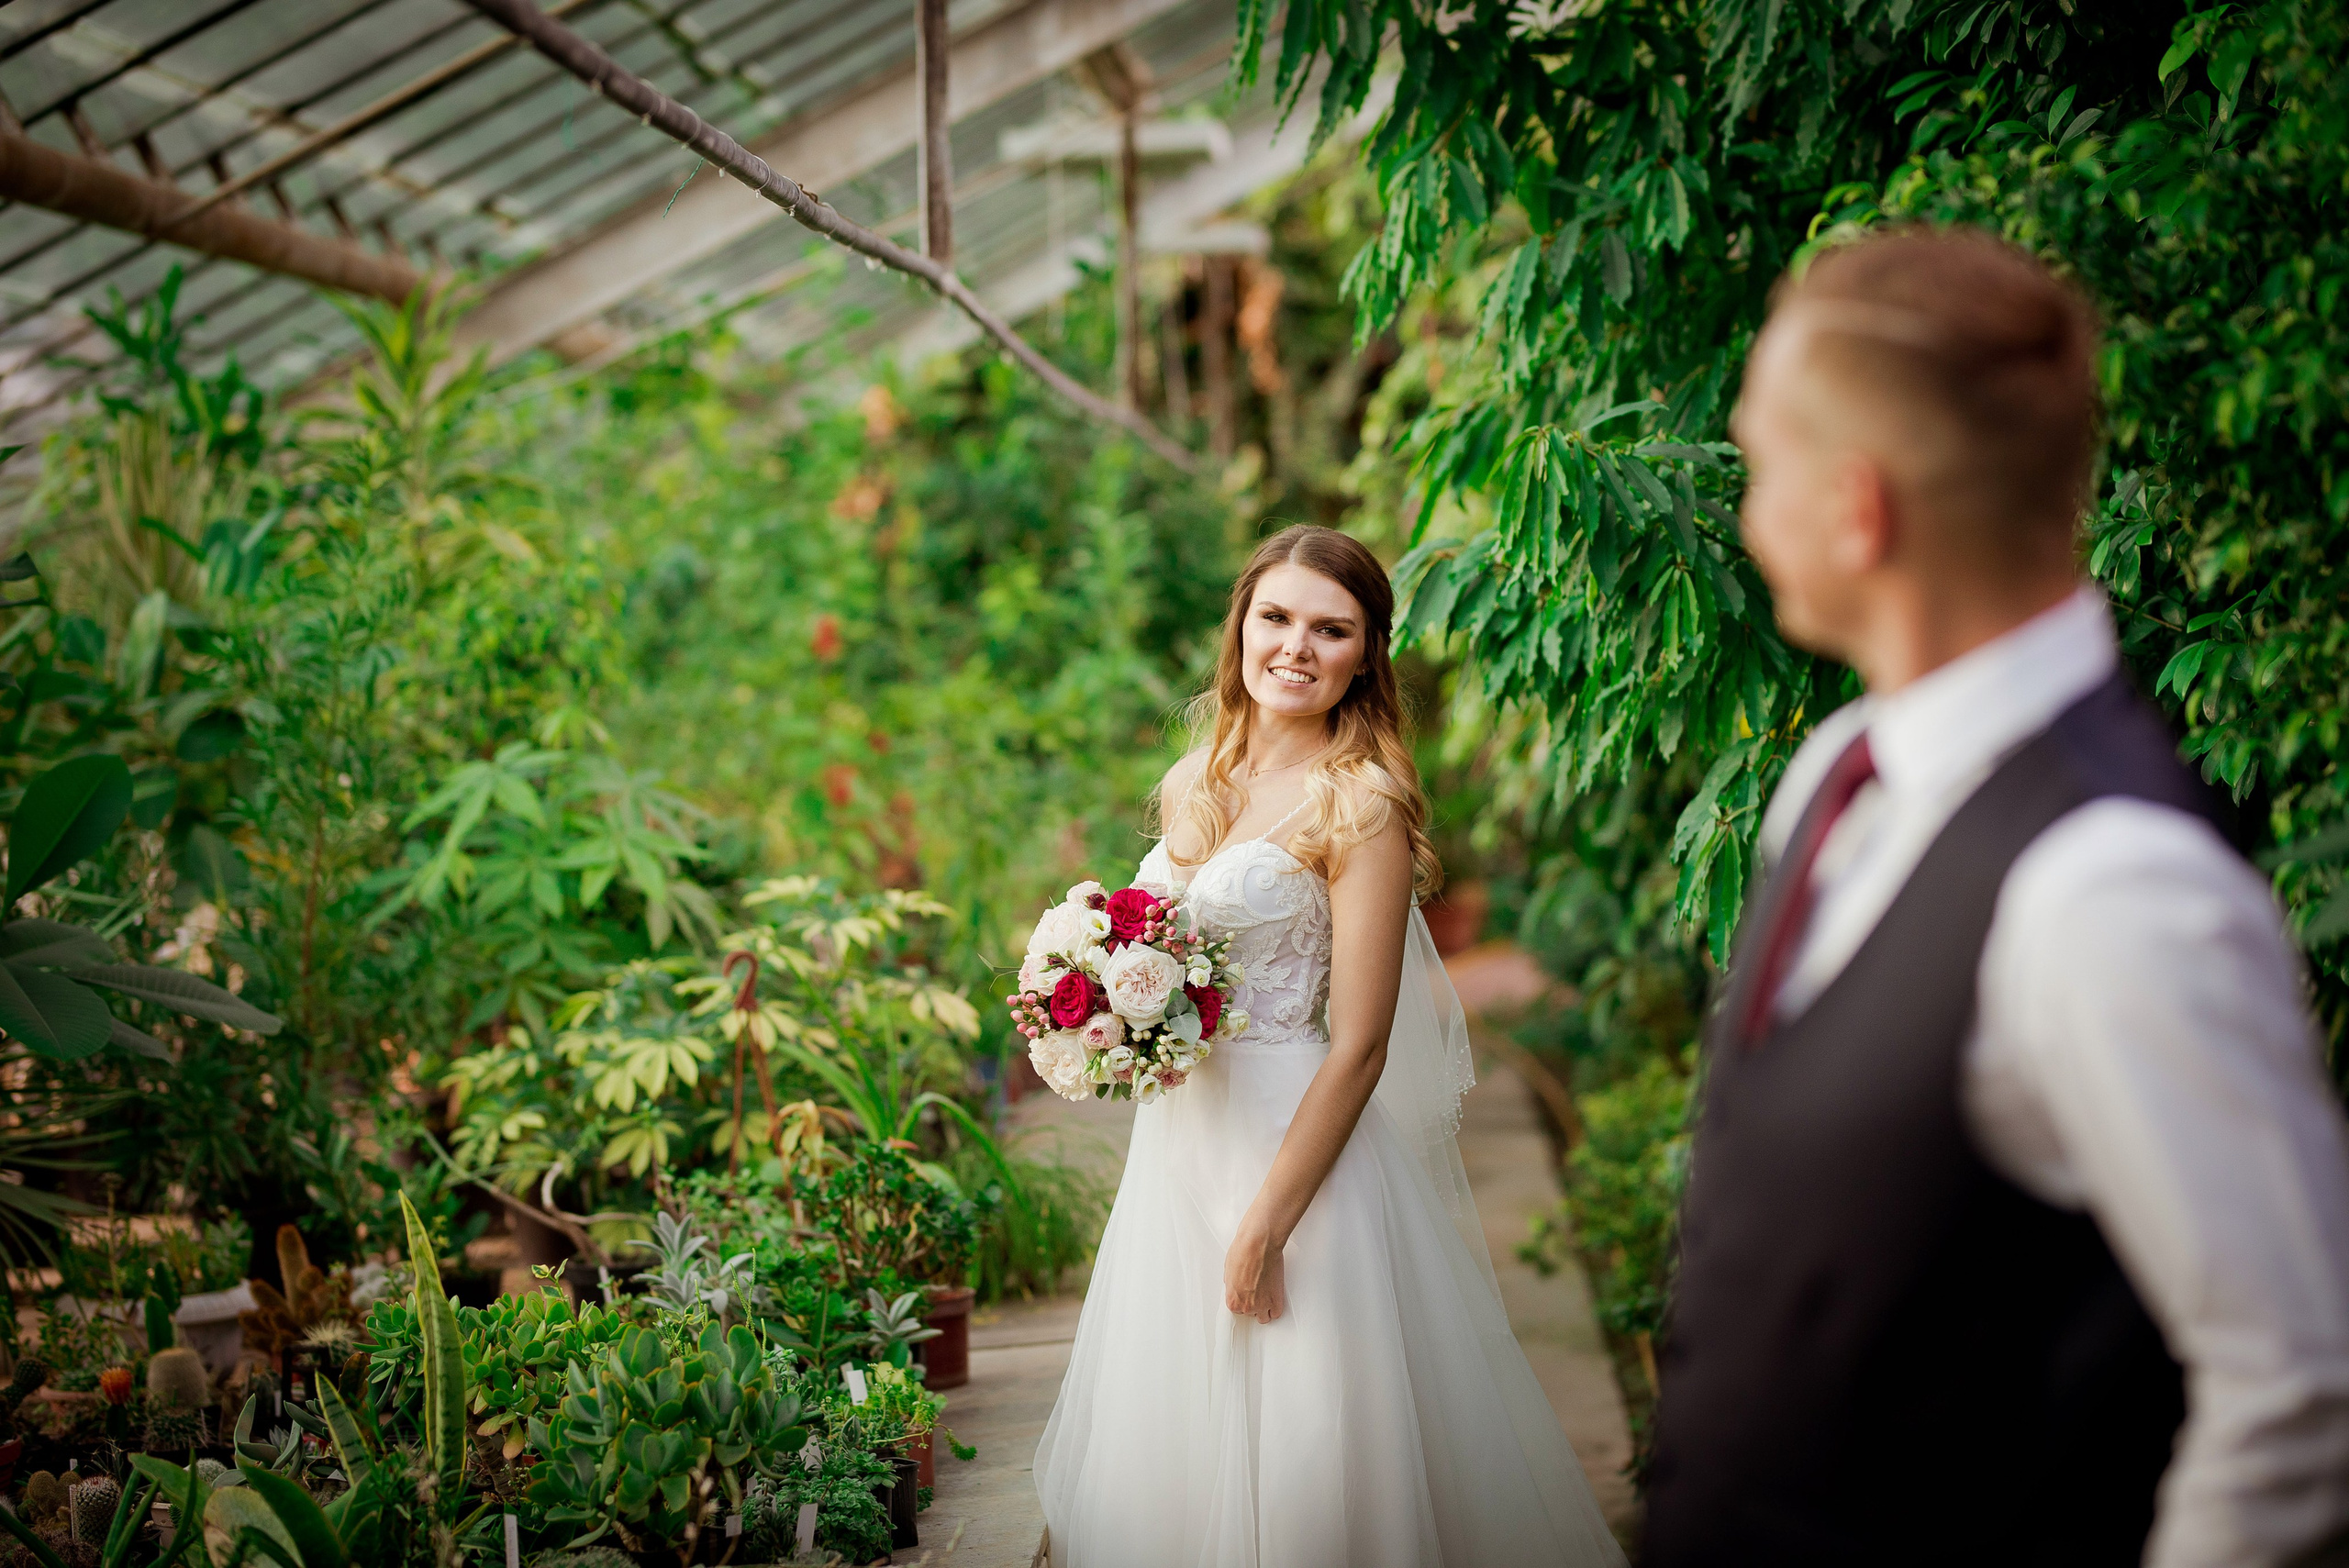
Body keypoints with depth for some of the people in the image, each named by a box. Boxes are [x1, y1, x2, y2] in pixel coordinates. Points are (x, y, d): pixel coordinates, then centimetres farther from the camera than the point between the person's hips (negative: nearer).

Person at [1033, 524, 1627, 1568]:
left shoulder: (1361, 803, -14)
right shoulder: (1195, 784, 8)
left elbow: (1359, 1049, -17)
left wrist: (1265, 1228, -19)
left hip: (1298, 1143, -7)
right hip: (1180, 1141, 7)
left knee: (1290, 1436, 3)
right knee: (1171, 1434, 17)